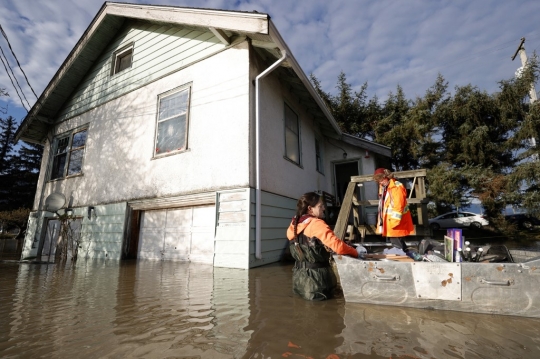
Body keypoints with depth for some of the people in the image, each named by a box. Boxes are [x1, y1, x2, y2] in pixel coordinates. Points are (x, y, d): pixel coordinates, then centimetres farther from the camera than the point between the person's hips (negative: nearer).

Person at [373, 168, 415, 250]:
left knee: (398, 247, -6)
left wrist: (394, 223, -22)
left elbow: (398, 206, -21)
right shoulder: (383, 188, 12)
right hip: (388, 223, 9)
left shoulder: (397, 187, -15)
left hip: (396, 225, -9)